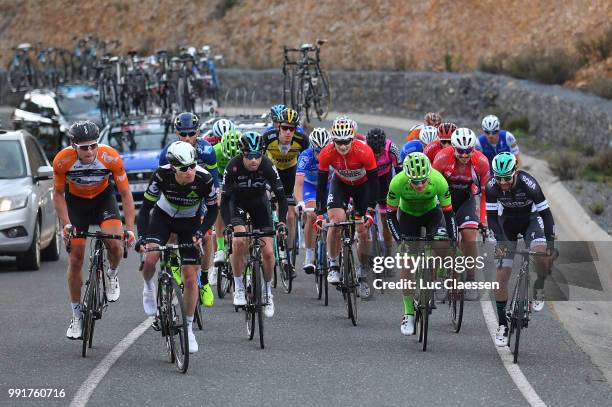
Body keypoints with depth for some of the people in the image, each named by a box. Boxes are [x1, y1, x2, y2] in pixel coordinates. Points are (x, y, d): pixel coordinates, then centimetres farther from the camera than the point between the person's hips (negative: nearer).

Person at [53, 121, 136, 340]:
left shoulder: (111, 158, -30)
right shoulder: (62, 160, -29)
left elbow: (125, 194, -19)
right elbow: (58, 194, -12)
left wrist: (130, 229, -25)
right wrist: (67, 225, -21)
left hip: (103, 197, -1)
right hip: (75, 201, 1)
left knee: (114, 242, -27)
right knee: (75, 259, -2)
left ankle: (112, 275, 7)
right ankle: (76, 315, 13)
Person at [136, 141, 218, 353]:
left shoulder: (204, 179, -30)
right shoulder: (161, 176, -31)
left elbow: (212, 209, -14)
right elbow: (145, 208, -22)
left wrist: (201, 232, -28)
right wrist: (141, 237, -33)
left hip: (190, 222, 0)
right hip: (163, 217, 0)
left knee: (190, 278, -4)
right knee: (150, 258, -27)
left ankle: (188, 328, 12)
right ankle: (149, 287, 9)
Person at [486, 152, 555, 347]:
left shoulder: (528, 184, -32)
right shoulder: (492, 187, -26)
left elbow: (545, 213, -26)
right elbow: (491, 216, -18)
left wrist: (550, 241, -33)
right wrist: (500, 240, -31)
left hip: (530, 218, -2)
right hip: (508, 220, 2)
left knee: (542, 253, -33)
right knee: (502, 274, -8)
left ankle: (539, 288, -2)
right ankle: (502, 325, 4)